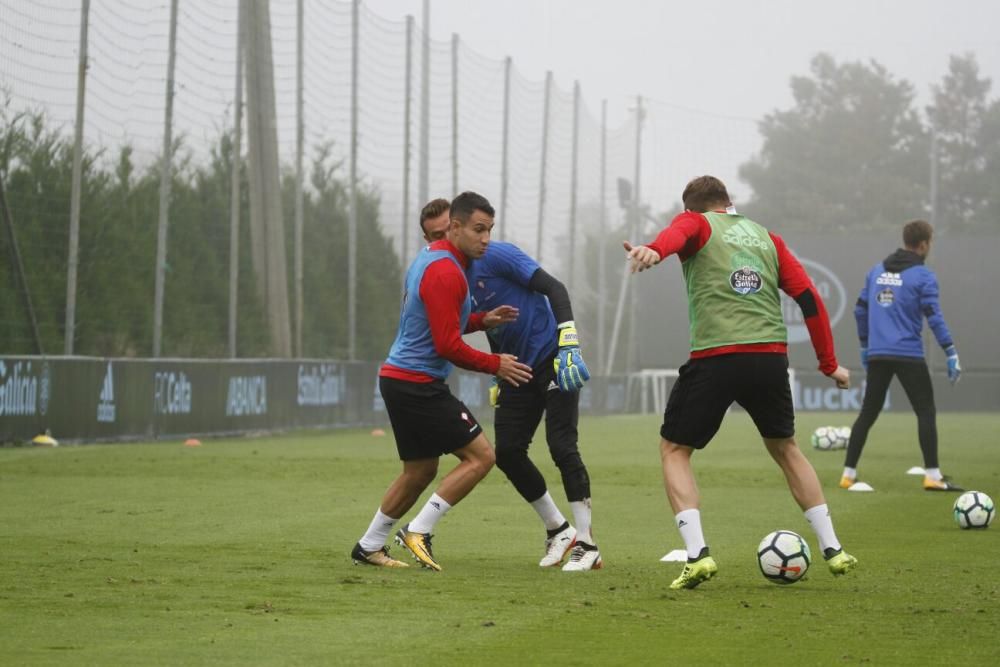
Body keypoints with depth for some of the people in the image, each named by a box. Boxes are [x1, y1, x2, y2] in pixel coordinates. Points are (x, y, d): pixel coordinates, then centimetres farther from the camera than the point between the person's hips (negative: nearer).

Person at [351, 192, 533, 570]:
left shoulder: (430, 259, 14)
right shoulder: (445, 273, -18)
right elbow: (448, 346, -21)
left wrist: (481, 320, 12)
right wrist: (495, 365, -9)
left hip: (398, 379, 10)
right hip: (418, 384, -10)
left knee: (419, 472, 19)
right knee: (481, 456, -7)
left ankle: (368, 547, 24)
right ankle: (419, 531, -7)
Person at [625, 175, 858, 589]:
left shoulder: (696, 223, 10)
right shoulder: (767, 237, 22)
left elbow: (677, 233, -18)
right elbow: (809, 298, 15)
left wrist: (653, 251, -41)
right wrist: (829, 364, 20)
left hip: (714, 359, -4)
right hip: (770, 357, 4)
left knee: (674, 450, 12)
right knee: (785, 448, 26)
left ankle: (697, 554, -4)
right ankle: (832, 549, 23)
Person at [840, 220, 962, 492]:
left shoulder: (877, 270, 11)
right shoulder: (923, 276, -6)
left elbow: (860, 309, 15)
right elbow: (934, 317, -12)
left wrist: (864, 346, 26)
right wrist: (951, 355, -10)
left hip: (878, 355, 5)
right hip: (909, 355, -5)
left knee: (867, 413, 11)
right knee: (926, 412, 0)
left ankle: (848, 474, 10)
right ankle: (933, 476, -7)